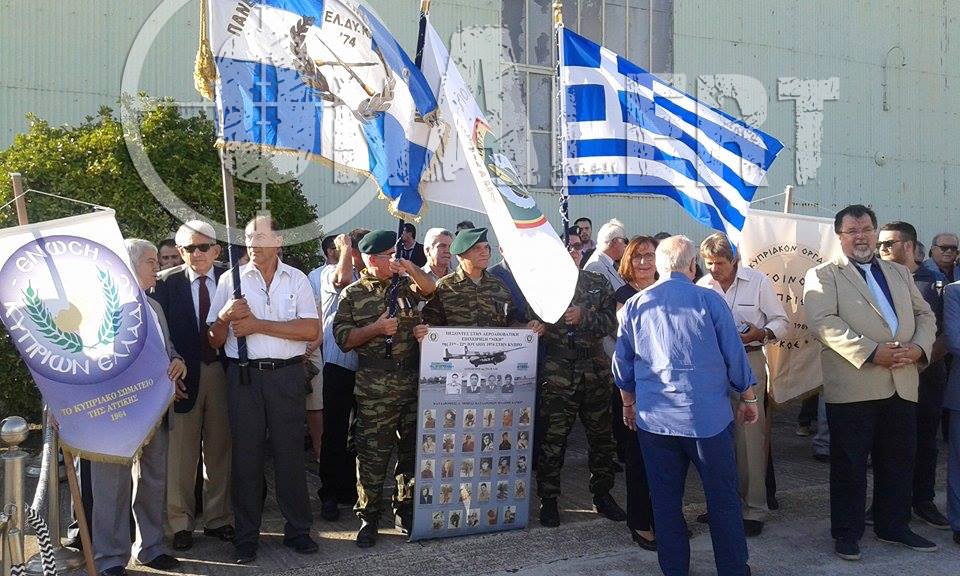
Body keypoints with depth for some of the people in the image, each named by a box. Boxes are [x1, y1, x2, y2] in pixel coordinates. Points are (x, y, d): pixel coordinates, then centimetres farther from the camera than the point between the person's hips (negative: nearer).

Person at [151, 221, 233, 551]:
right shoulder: (166, 282, -1)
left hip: (222, 372, 2)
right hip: (183, 374, -2)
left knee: (220, 449, 10)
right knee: (181, 452, 4)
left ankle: (218, 518, 22)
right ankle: (180, 523, 17)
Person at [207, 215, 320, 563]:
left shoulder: (297, 280, 6)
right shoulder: (231, 280, 7)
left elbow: (311, 330, -6)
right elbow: (214, 340, 7)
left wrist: (258, 324, -10)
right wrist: (225, 317, -15)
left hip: (287, 375, 0)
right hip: (244, 375, 1)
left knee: (290, 453, 4)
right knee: (246, 454, 5)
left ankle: (298, 530, 17)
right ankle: (247, 537, 16)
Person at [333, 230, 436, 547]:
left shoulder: (405, 284, 12)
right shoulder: (353, 294, 2)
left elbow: (429, 289, -5)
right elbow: (343, 337, -3)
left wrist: (409, 267, -17)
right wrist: (376, 328, -14)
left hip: (414, 380, 4)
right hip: (375, 386, -4)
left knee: (413, 448, 11)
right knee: (373, 452, -1)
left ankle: (406, 510, 25)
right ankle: (368, 517, 12)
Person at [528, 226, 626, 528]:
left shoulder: (598, 284, 11)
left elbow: (610, 321, 1)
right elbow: (533, 322, 2)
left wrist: (584, 316, -14)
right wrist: (537, 328, -20)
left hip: (595, 369, 3)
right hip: (556, 372, -3)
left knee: (601, 434, 10)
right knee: (552, 436, -2)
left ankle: (602, 494, 26)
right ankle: (548, 500, 10)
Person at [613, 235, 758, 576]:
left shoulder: (634, 306, 3)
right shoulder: (709, 301, -6)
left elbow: (622, 365, 11)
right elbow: (735, 356, -2)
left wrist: (629, 405, 24)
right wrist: (748, 399, 12)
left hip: (654, 419, 3)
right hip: (707, 417, -2)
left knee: (665, 500, 10)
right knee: (723, 497, 9)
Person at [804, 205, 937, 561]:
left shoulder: (899, 273, 19)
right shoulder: (822, 275, 0)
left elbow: (924, 315, 17)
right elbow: (823, 321, -14)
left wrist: (919, 348, -4)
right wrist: (871, 352, -21)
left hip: (902, 384, 5)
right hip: (853, 386, -5)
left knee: (899, 461, 13)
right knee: (849, 464, 3)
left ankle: (893, 525, 28)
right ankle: (847, 532, 15)